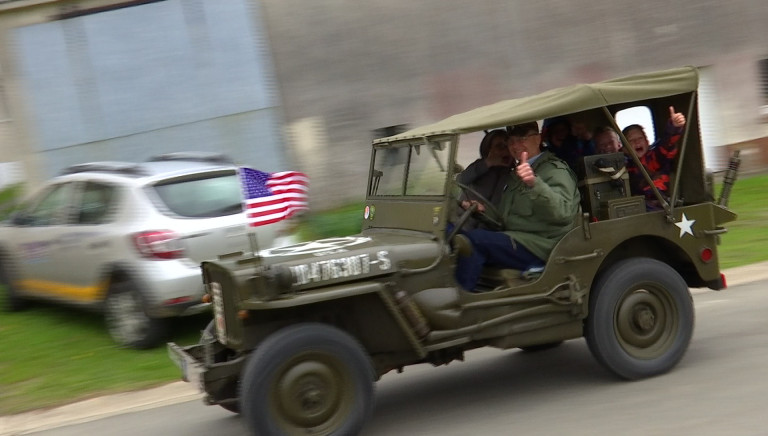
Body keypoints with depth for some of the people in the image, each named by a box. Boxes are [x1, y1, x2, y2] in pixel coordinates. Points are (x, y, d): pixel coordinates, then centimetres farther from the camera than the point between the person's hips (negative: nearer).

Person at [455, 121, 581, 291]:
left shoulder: (555, 171, -4)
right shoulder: (516, 173, 24)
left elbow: (562, 212, -23)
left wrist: (534, 183, -38)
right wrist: (484, 210, 7)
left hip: (538, 246, -9)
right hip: (515, 240, 9)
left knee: (473, 239, -26)